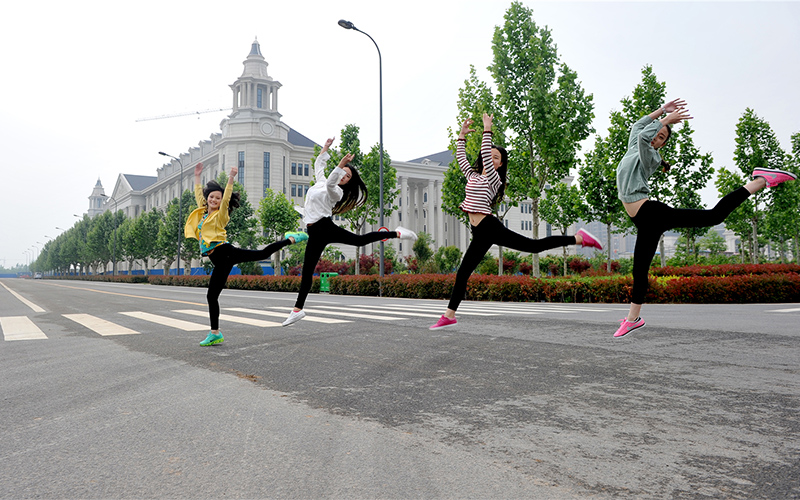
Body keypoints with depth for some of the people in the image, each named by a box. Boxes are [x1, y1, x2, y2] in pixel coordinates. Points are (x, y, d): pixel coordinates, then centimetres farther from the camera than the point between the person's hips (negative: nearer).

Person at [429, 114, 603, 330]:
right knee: (463, 273, 7)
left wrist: (487, 130, -10)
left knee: (534, 245, -15)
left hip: (490, 227, -7)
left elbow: (485, 154, -12)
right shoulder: (473, 176, 20)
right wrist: (462, 135, 22)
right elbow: (460, 157, 27)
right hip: (480, 234, 7)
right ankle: (449, 315, 12)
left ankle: (579, 238, -6)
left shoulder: (493, 179, 1)